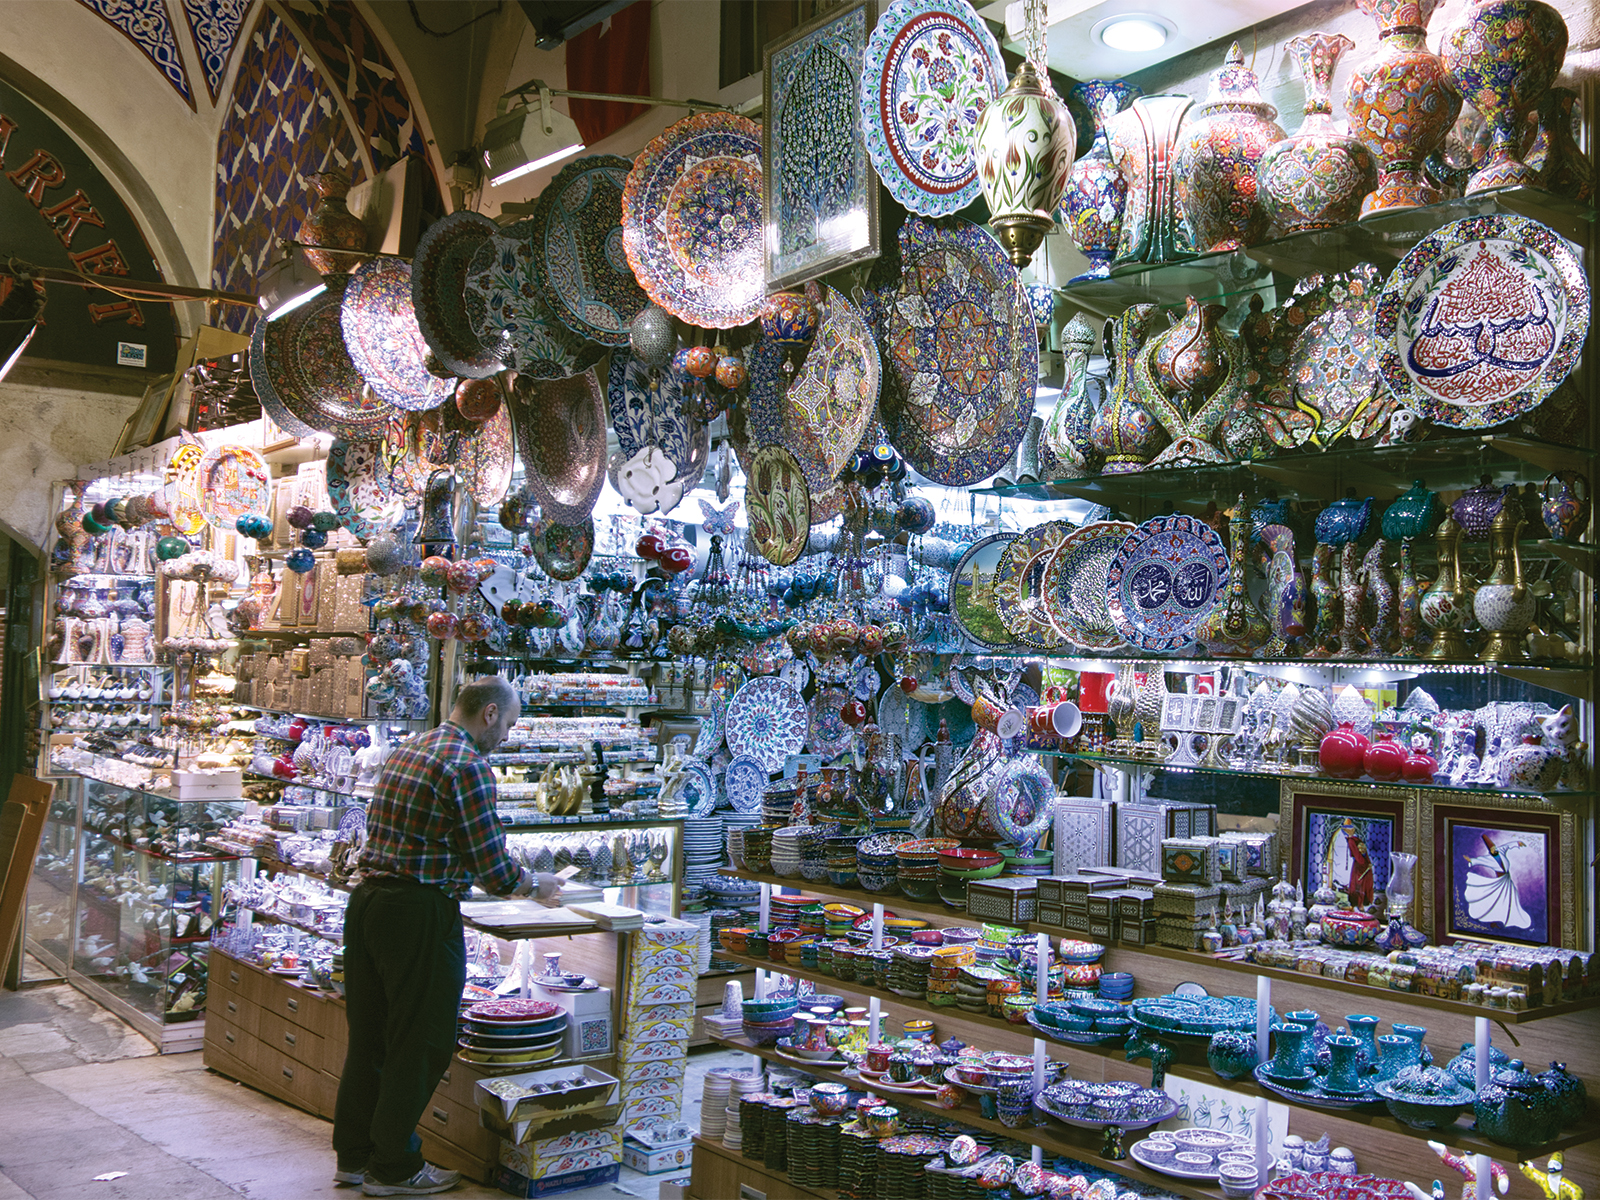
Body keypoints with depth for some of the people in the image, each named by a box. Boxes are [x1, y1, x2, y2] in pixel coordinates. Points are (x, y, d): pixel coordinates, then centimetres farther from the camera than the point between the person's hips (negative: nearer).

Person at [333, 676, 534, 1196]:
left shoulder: (404, 752, 14)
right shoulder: (468, 767, -14)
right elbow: (492, 868, -15)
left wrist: (503, 876, 22)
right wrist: (524, 881, 6)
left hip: (367, 898, 9)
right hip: (420, 913, -9)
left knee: (368, 1034, 17)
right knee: (420, 1044, 4)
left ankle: (354, 1155, 28)